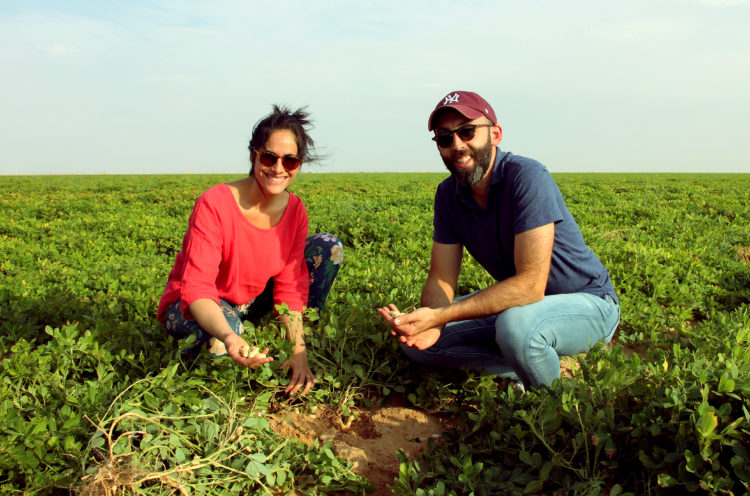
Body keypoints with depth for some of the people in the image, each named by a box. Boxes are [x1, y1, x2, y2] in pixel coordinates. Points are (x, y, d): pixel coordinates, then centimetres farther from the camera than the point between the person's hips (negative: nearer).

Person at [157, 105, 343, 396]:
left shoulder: (294, 210, -13)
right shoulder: (214, 205, -28)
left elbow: (290, 285, -14)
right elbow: (196, 287, -34)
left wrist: (298, 350, -26)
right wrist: (227, 336, -53)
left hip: (250, 303, 5)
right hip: (195, 308, -5)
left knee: (329, 247, -9)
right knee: (221, 334, -43)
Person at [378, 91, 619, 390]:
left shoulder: (527, 178, -27)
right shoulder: (448, 194, -5)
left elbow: (530, 284, -33)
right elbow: (441, 278, -5)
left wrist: (439, 316, -37)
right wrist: (430, 323, -29)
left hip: (587, 301, -6)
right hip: (517, 302, 7)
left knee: (516, 326, -40)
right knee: (414, 340, -5)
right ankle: (527, 367, 1)